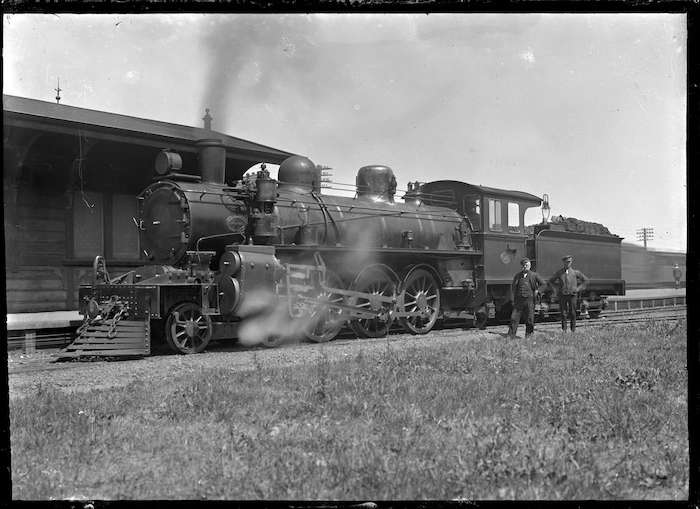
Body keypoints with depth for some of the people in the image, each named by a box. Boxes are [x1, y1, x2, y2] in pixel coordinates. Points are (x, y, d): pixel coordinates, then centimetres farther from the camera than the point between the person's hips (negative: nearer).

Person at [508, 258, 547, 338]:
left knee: (529, 318, 0)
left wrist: (537, 290, -3)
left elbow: (544, 284, 7)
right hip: (519, 299, 2)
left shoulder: (534, 275, 4)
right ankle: (511, 334, 0)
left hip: (529, 299, -2)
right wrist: (514, 297, 14)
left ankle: (528, 334, 14)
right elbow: (513, 286, 23)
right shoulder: (518, 275, 12)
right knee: (514, 317, -4)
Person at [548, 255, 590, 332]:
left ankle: (573, 329, 9)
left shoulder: (575, 272, 4)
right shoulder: (559, 272, 7)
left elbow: (586, 280, 12)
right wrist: (557, 288, 10)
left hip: (572, 294, -1)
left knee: (572, 313, 1)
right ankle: (564, 329, 2)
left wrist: (578, 288, 4)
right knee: (563, 313, -3)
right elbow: (551, 281, 22)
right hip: (562, 295, 1)